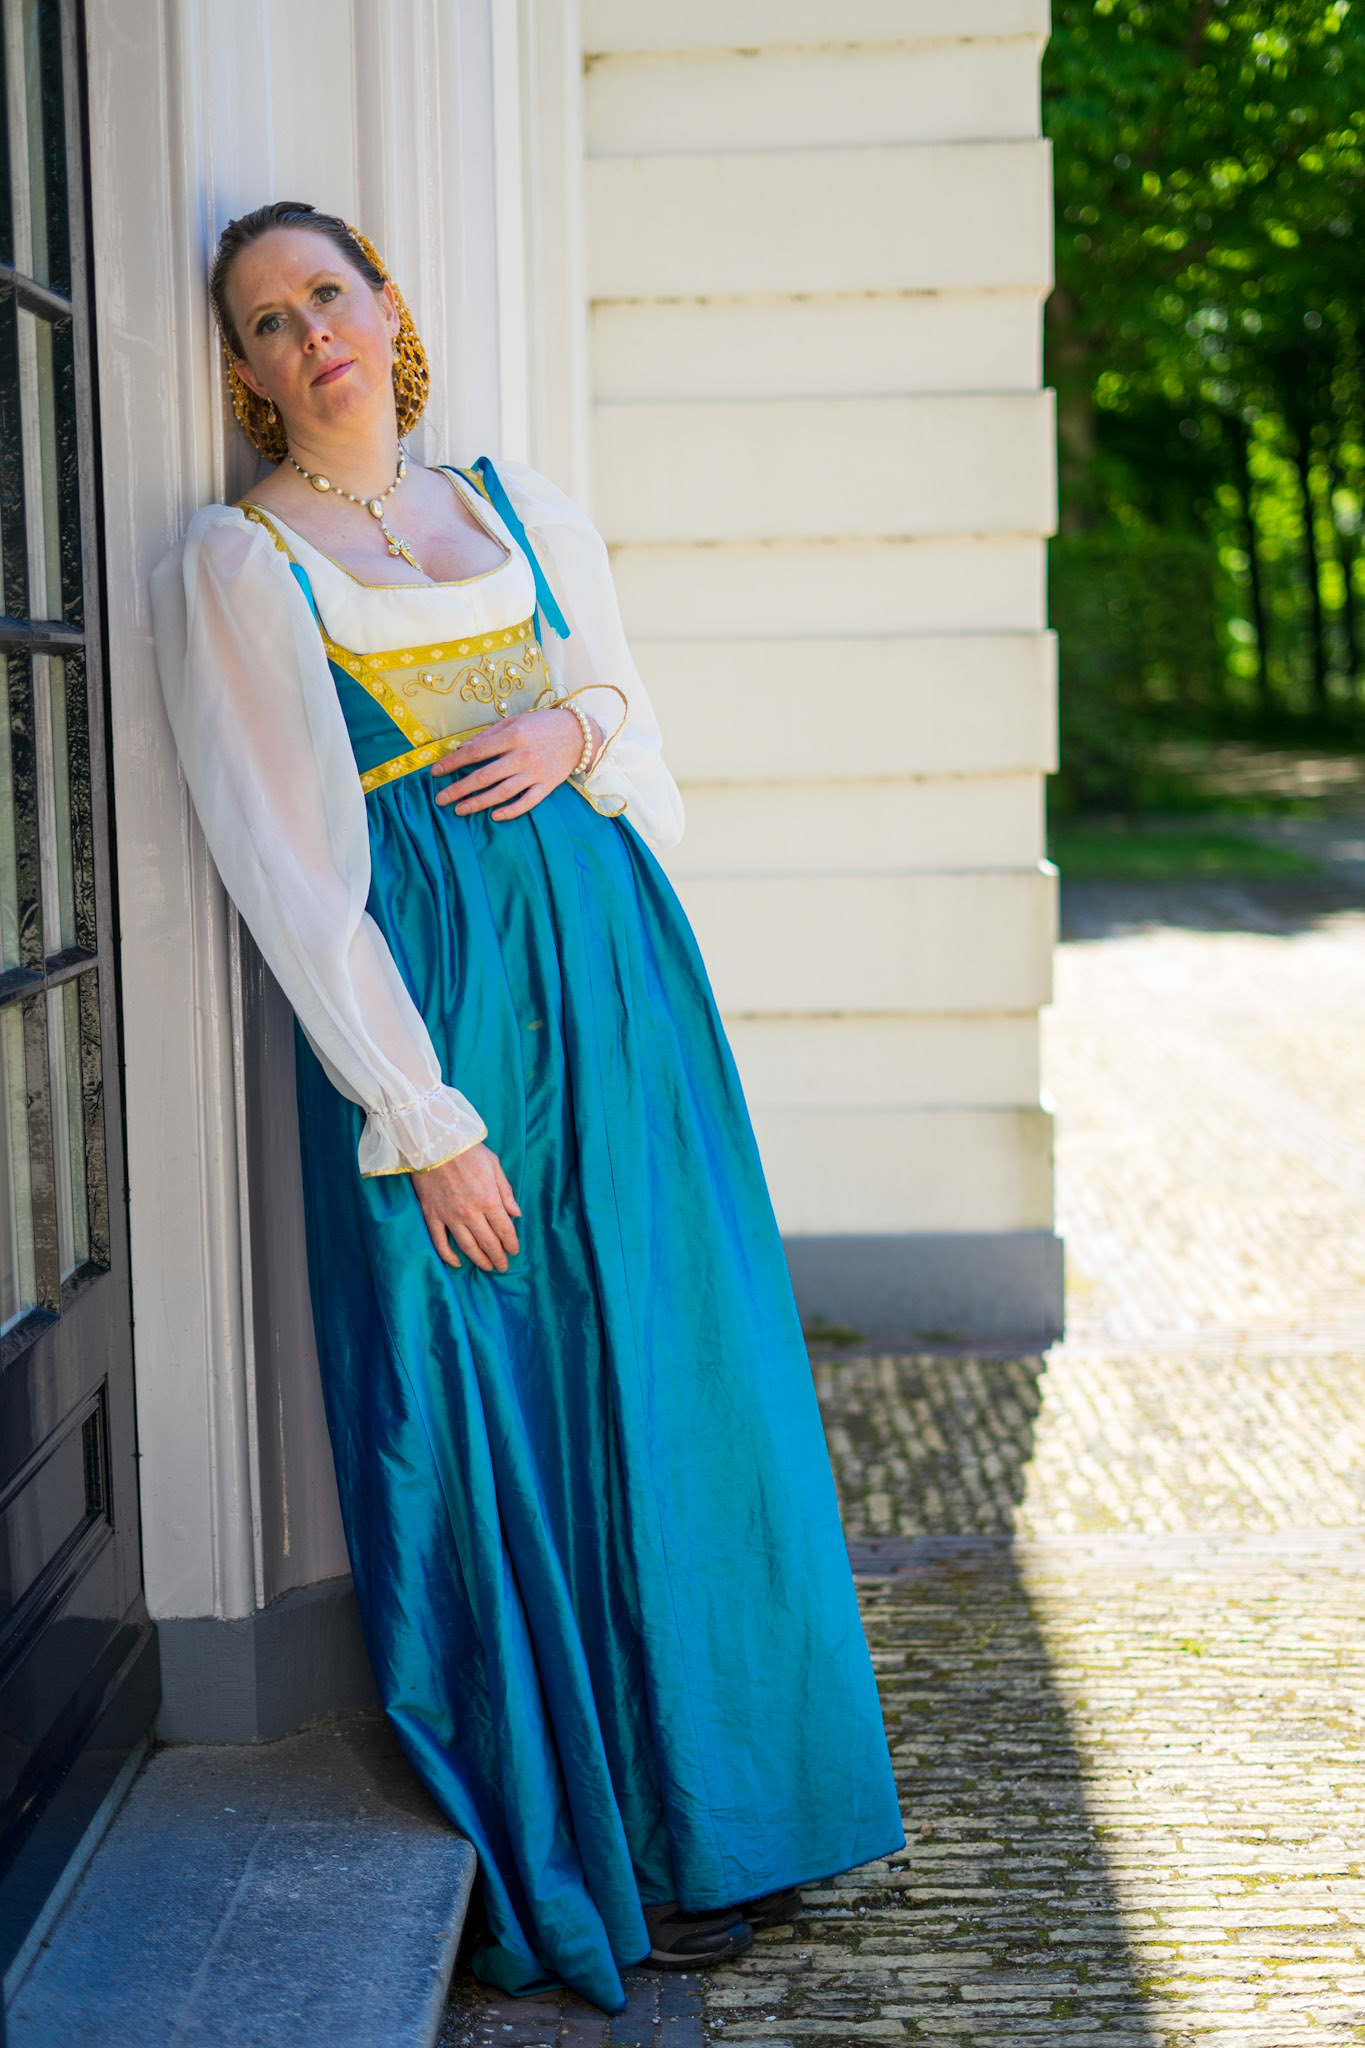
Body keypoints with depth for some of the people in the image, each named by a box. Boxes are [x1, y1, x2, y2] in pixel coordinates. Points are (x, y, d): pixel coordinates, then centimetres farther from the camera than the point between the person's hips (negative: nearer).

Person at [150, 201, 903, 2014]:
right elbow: (292, 873, -7)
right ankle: (565, 1861, 15)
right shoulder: (235, 566, 0)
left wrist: (575, 735, -5)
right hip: (433, 1015, -4)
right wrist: (421, 1119, -13)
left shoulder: (522, 509, 14)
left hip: (617, 984, 5)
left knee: (679, 1393, 6)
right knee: (497, 1430, -1)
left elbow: (645, 745, 20)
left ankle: (713, 1814, 21)